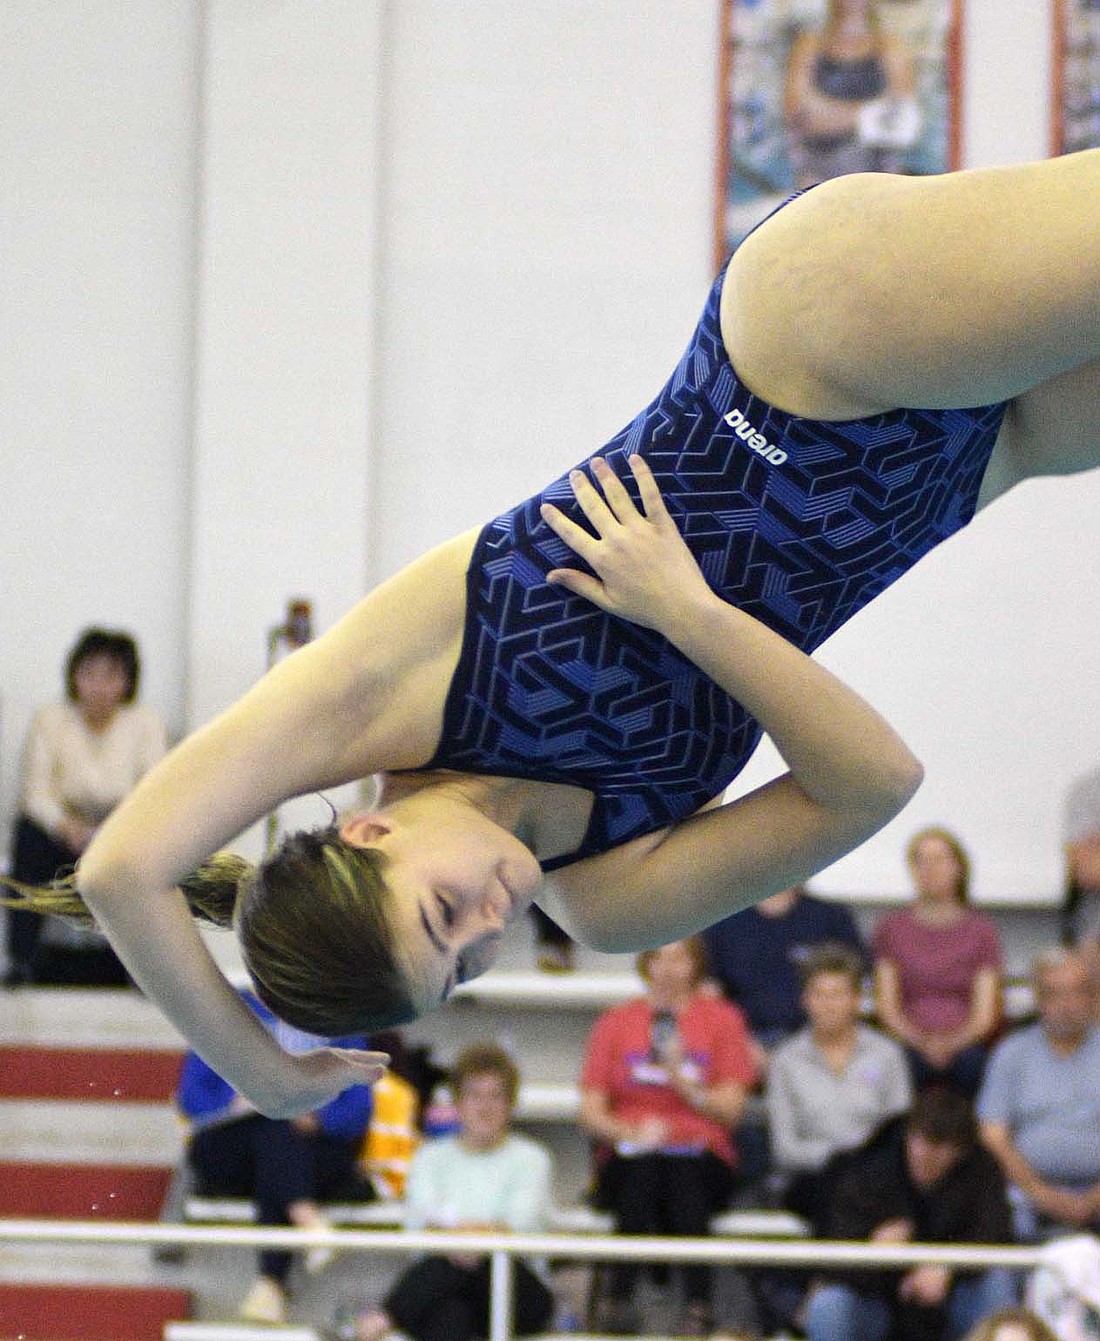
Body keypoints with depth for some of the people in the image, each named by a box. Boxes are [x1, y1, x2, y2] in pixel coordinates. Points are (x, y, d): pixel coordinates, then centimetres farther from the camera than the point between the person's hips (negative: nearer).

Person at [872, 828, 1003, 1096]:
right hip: (909, 1046, 0)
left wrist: (952, 1043, -15)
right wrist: (921, 1042, -12)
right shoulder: (892, 928, 16)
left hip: (964, 1046, 0)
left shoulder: (981, 930, 15)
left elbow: (985, 1013, 6)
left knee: (970, 1062, -36)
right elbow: (886, 1006, 8)